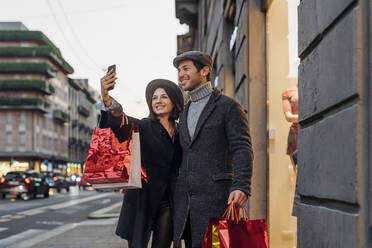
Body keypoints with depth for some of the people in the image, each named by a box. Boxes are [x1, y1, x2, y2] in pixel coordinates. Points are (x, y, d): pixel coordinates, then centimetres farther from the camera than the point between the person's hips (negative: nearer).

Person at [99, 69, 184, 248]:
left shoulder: (180, 133, 10)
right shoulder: (144, 127, -2)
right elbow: (121, 122, -22)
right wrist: (107, 100, -43)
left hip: (167, 202, 3)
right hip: (142, 199, -3)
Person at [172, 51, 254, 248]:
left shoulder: (228, 106, -1)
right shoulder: (184, 113, 20)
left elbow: (243, 149, -10)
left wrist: (241, 186, -25)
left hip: (215, 199, -6)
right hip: (184, 200, 6)